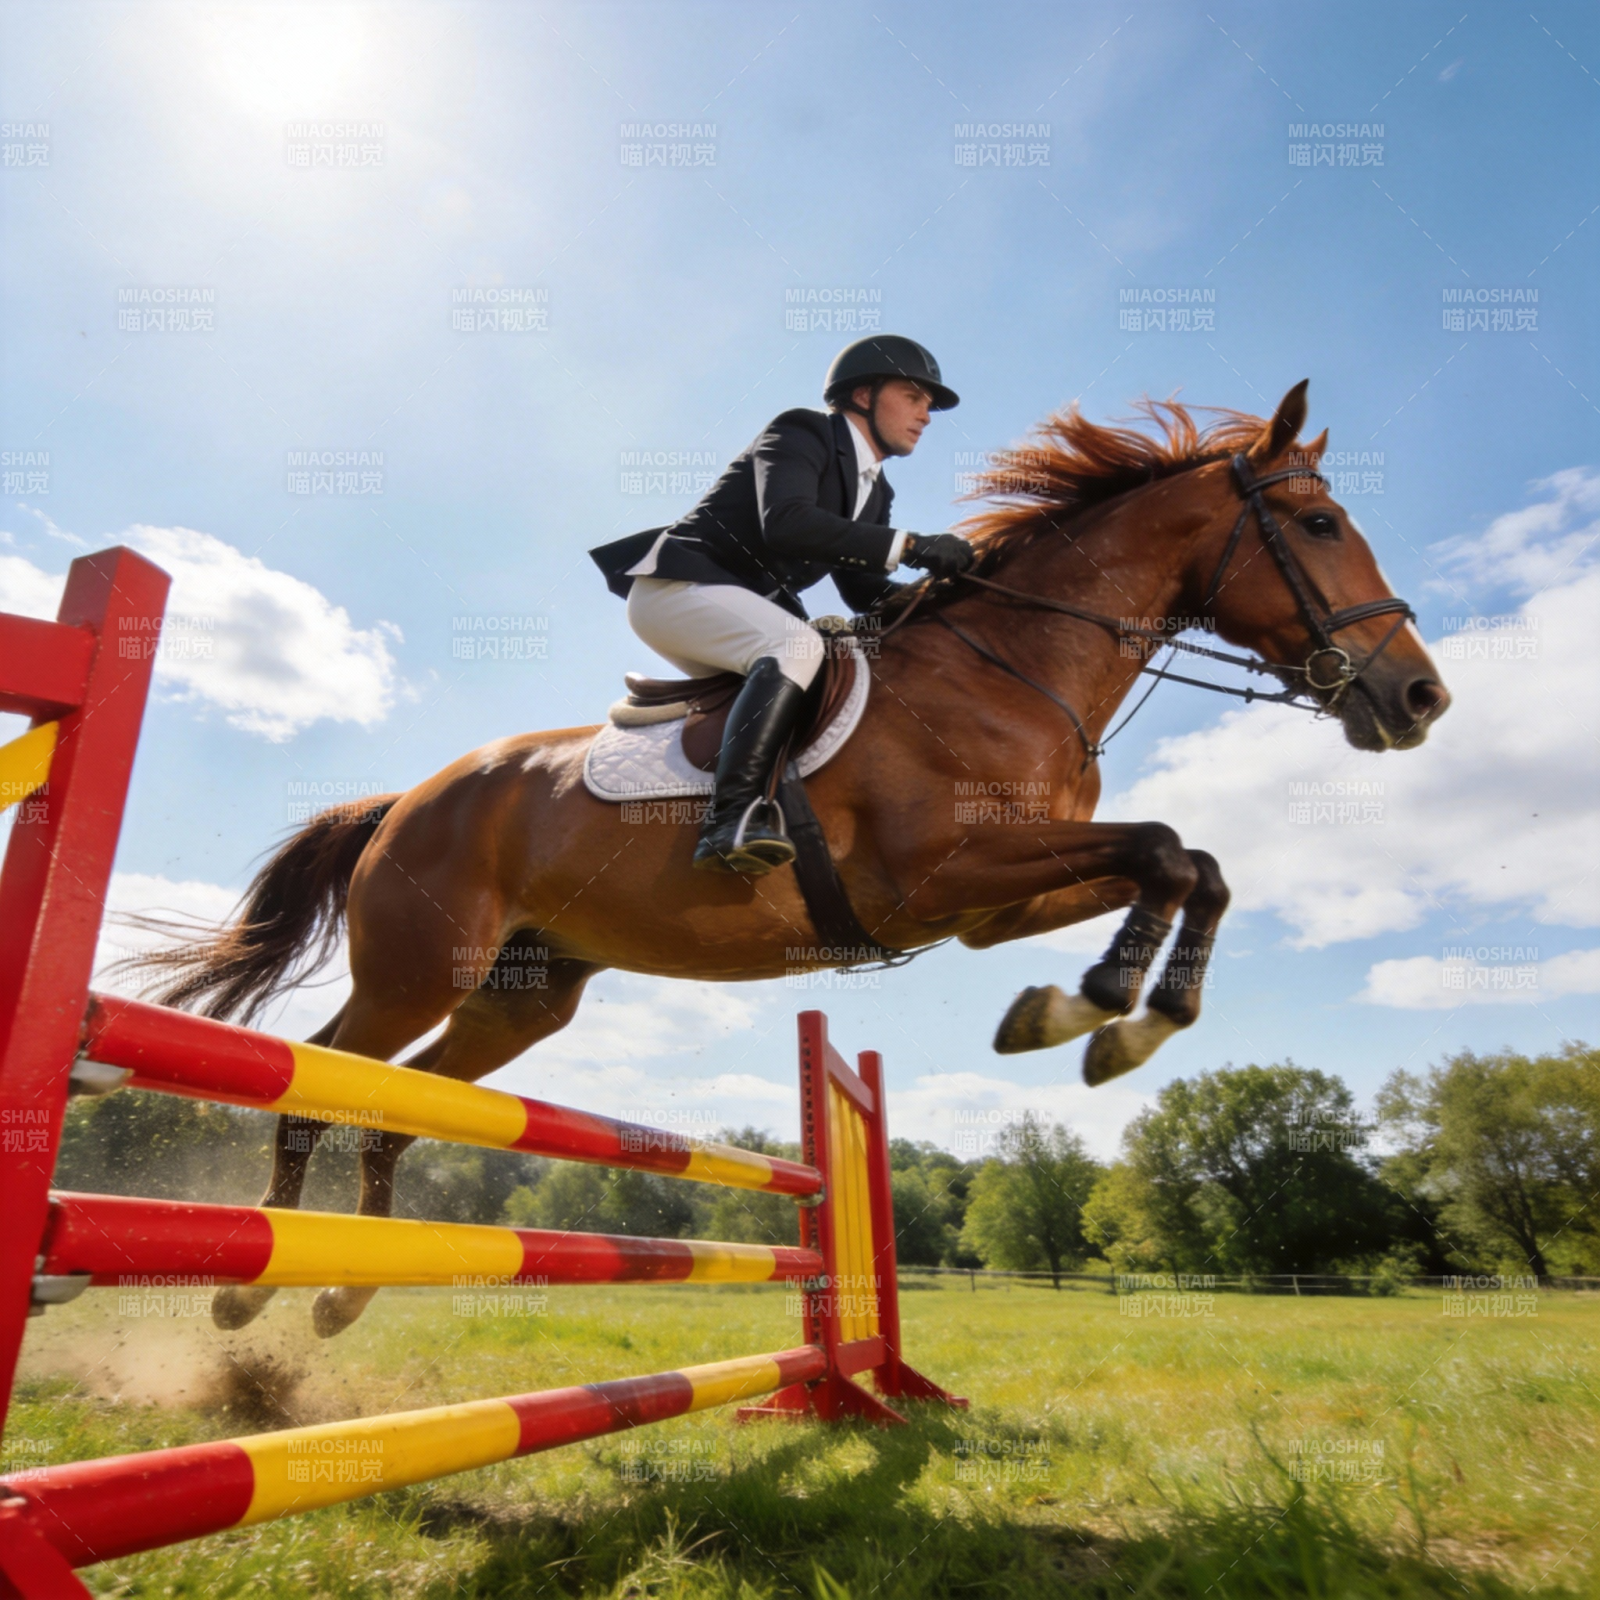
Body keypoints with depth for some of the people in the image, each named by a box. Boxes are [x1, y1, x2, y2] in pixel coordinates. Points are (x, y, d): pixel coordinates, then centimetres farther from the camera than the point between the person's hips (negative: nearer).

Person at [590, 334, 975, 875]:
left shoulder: (873, 489, 17)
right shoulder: (801, 433, -8)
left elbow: (863, 591, 13)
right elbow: (785, 523, -27)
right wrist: (909, 545, -27)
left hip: (745, 615, 9)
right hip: (674, 585, -9)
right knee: (798, 644, -32)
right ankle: (731, 816, -41)